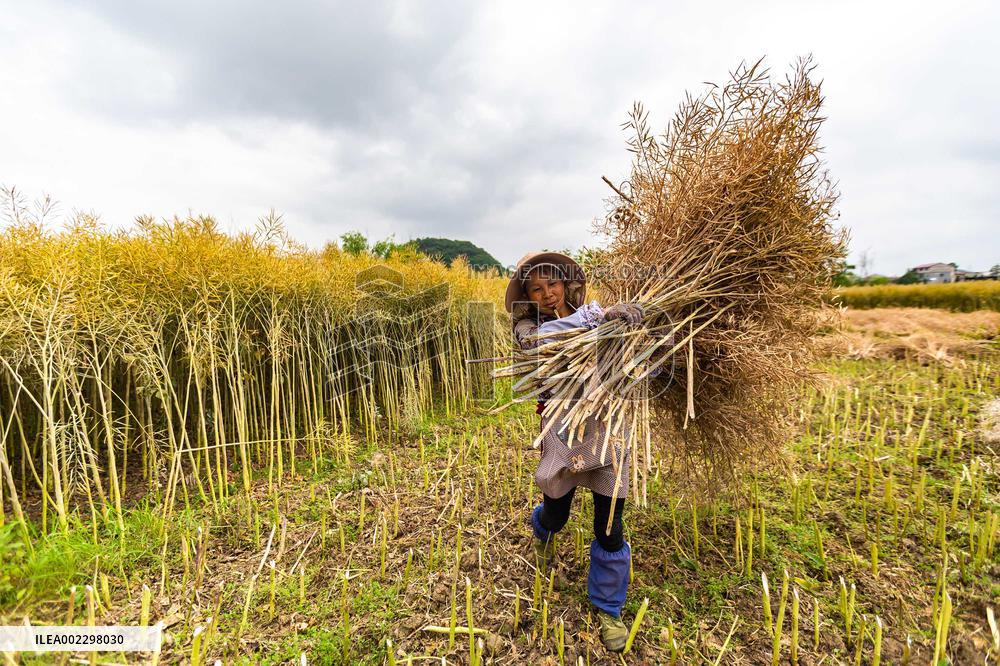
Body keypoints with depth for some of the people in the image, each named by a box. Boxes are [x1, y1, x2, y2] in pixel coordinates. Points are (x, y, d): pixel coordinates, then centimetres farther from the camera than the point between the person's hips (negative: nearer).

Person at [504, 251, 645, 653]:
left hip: (606, 432, 1)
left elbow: (633, 312, 4)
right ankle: (542, 532, 62)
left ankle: (607, 609, 36)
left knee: (609, 529, 7)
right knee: (555, 515, 20)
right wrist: (592, 318, -32)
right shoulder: (528, 328, -5)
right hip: (561, 434, -1)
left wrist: (627, 311, -20)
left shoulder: (591, 311, 3)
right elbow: (538, 338, -27)